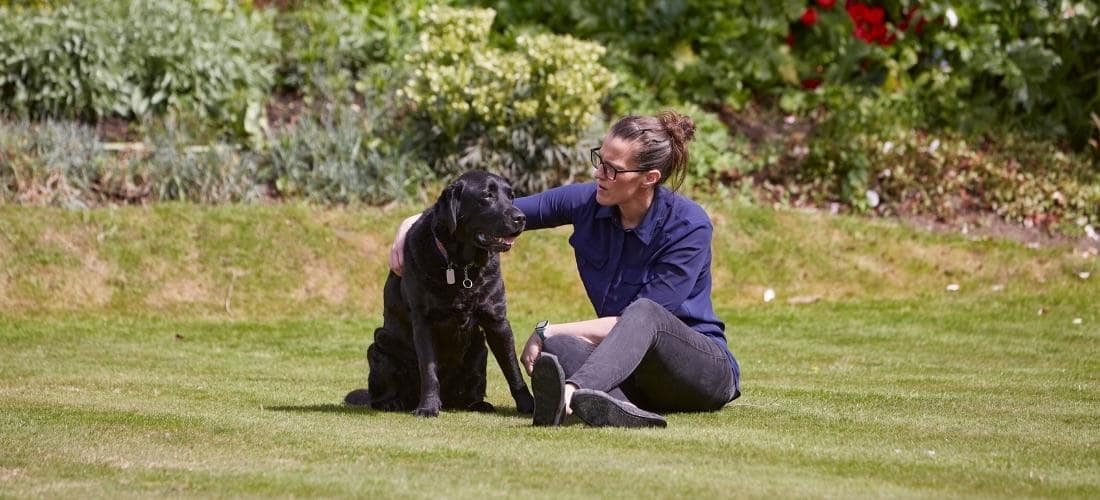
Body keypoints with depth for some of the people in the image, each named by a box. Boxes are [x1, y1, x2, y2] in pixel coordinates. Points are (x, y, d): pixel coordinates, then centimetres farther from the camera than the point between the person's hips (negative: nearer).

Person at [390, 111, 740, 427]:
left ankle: (569, 392, -63)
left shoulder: (689, 226, -18)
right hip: (628, 374, 5)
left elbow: (641, 320, -21)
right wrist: (418, 222, -2)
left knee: (644, 311, -36)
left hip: (705, 370, -5)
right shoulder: (587, 202, -2)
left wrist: (548, 331, -20)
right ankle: (610, 407, -62)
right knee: (559, 347, -28)